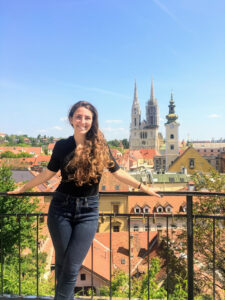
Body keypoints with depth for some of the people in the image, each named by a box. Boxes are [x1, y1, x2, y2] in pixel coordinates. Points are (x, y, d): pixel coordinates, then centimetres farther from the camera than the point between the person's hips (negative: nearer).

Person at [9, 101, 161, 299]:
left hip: (88, 210, -1)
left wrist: (143, 187, 6)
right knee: (61, 263, 10)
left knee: (72, 267, -1)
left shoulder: (100, 145, -1)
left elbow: (117, 172, 7)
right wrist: (22, 188, 17)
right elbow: (49, 173, 12)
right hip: (61, 208, 1)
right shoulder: (62, 146, 1)